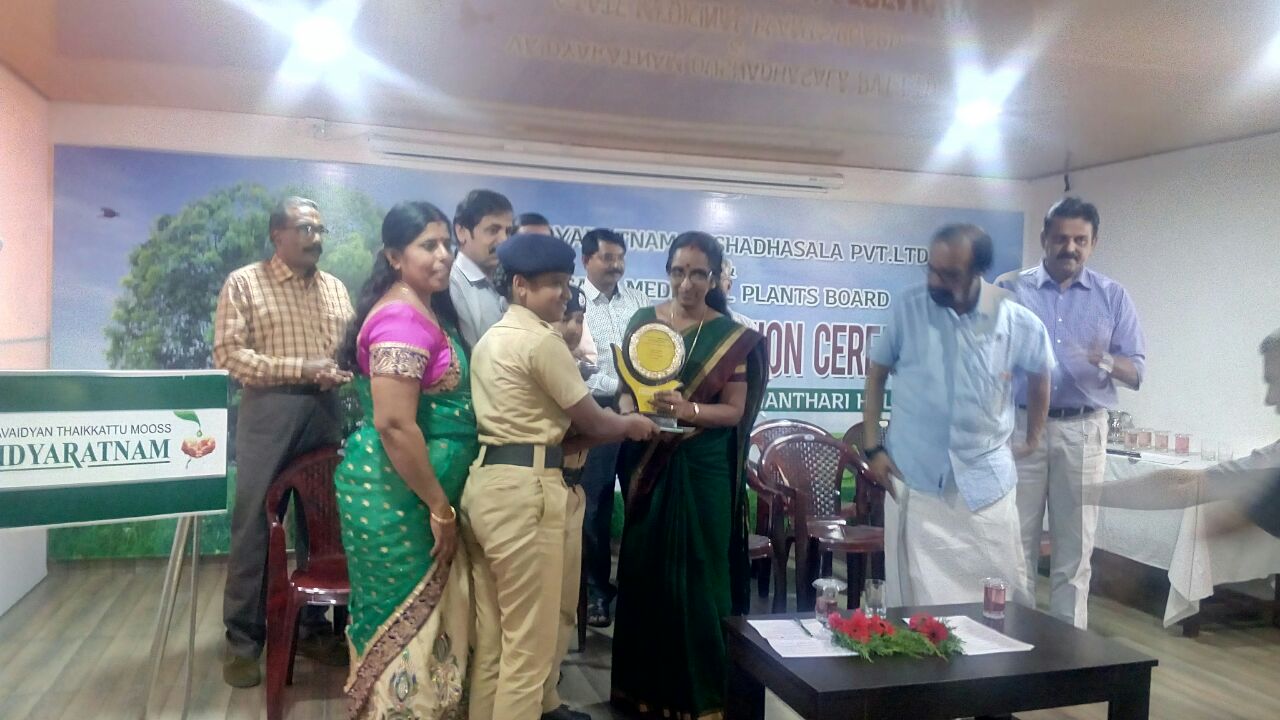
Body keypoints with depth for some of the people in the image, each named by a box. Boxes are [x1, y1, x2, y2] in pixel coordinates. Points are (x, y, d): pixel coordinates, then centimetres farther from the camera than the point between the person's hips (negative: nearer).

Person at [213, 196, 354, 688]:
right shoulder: (244, 283, -1)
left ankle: (313, 626, 23)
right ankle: (243, 639, 14)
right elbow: (228, 353, -9)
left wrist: (345, 371, -9)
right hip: (269, 412, -4)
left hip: (326, 412, 5)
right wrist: (300, 368, -16)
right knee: (254, 524, 1)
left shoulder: (336, 289, 14)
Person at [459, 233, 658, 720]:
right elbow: (589, 420, -4)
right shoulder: (542, 340, -11)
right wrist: (631, 425, 16)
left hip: (485, 480, 10)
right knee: (529, 637, 1)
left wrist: (594, 435, 15)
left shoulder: (490, 339, 17)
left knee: (492, 630, 18)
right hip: (523, 487, -10)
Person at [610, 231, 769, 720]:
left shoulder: (732, 337, -2)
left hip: (701, 470, -2)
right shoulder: (642, 321, 6)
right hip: (648, 465, 3)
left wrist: (688, 410, -24)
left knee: (695, 575, 3)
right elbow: (626, 387, 8)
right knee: (642, 571, 8)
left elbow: (734, 410, -6)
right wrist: (632, 410, -14)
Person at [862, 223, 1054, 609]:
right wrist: (872, 447, -1)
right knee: (916, 599, 6)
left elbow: (1039, 375, 14)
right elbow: (876, 373, 3)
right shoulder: (908, 306, -8)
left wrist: (1034, 438, 18)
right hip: (914, 478, -1)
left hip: (986, 479, 1)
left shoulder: (1019, 322, -7)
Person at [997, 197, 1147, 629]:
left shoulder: (1113, 297, 6)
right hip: (1020, 426, -1)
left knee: (1075, 545, 6)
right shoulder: (1010, 290, 3)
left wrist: (1107, 362, -19)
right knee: (1016, 541, 3)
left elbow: (1137, 372, 2)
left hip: (1083, 432, 1)